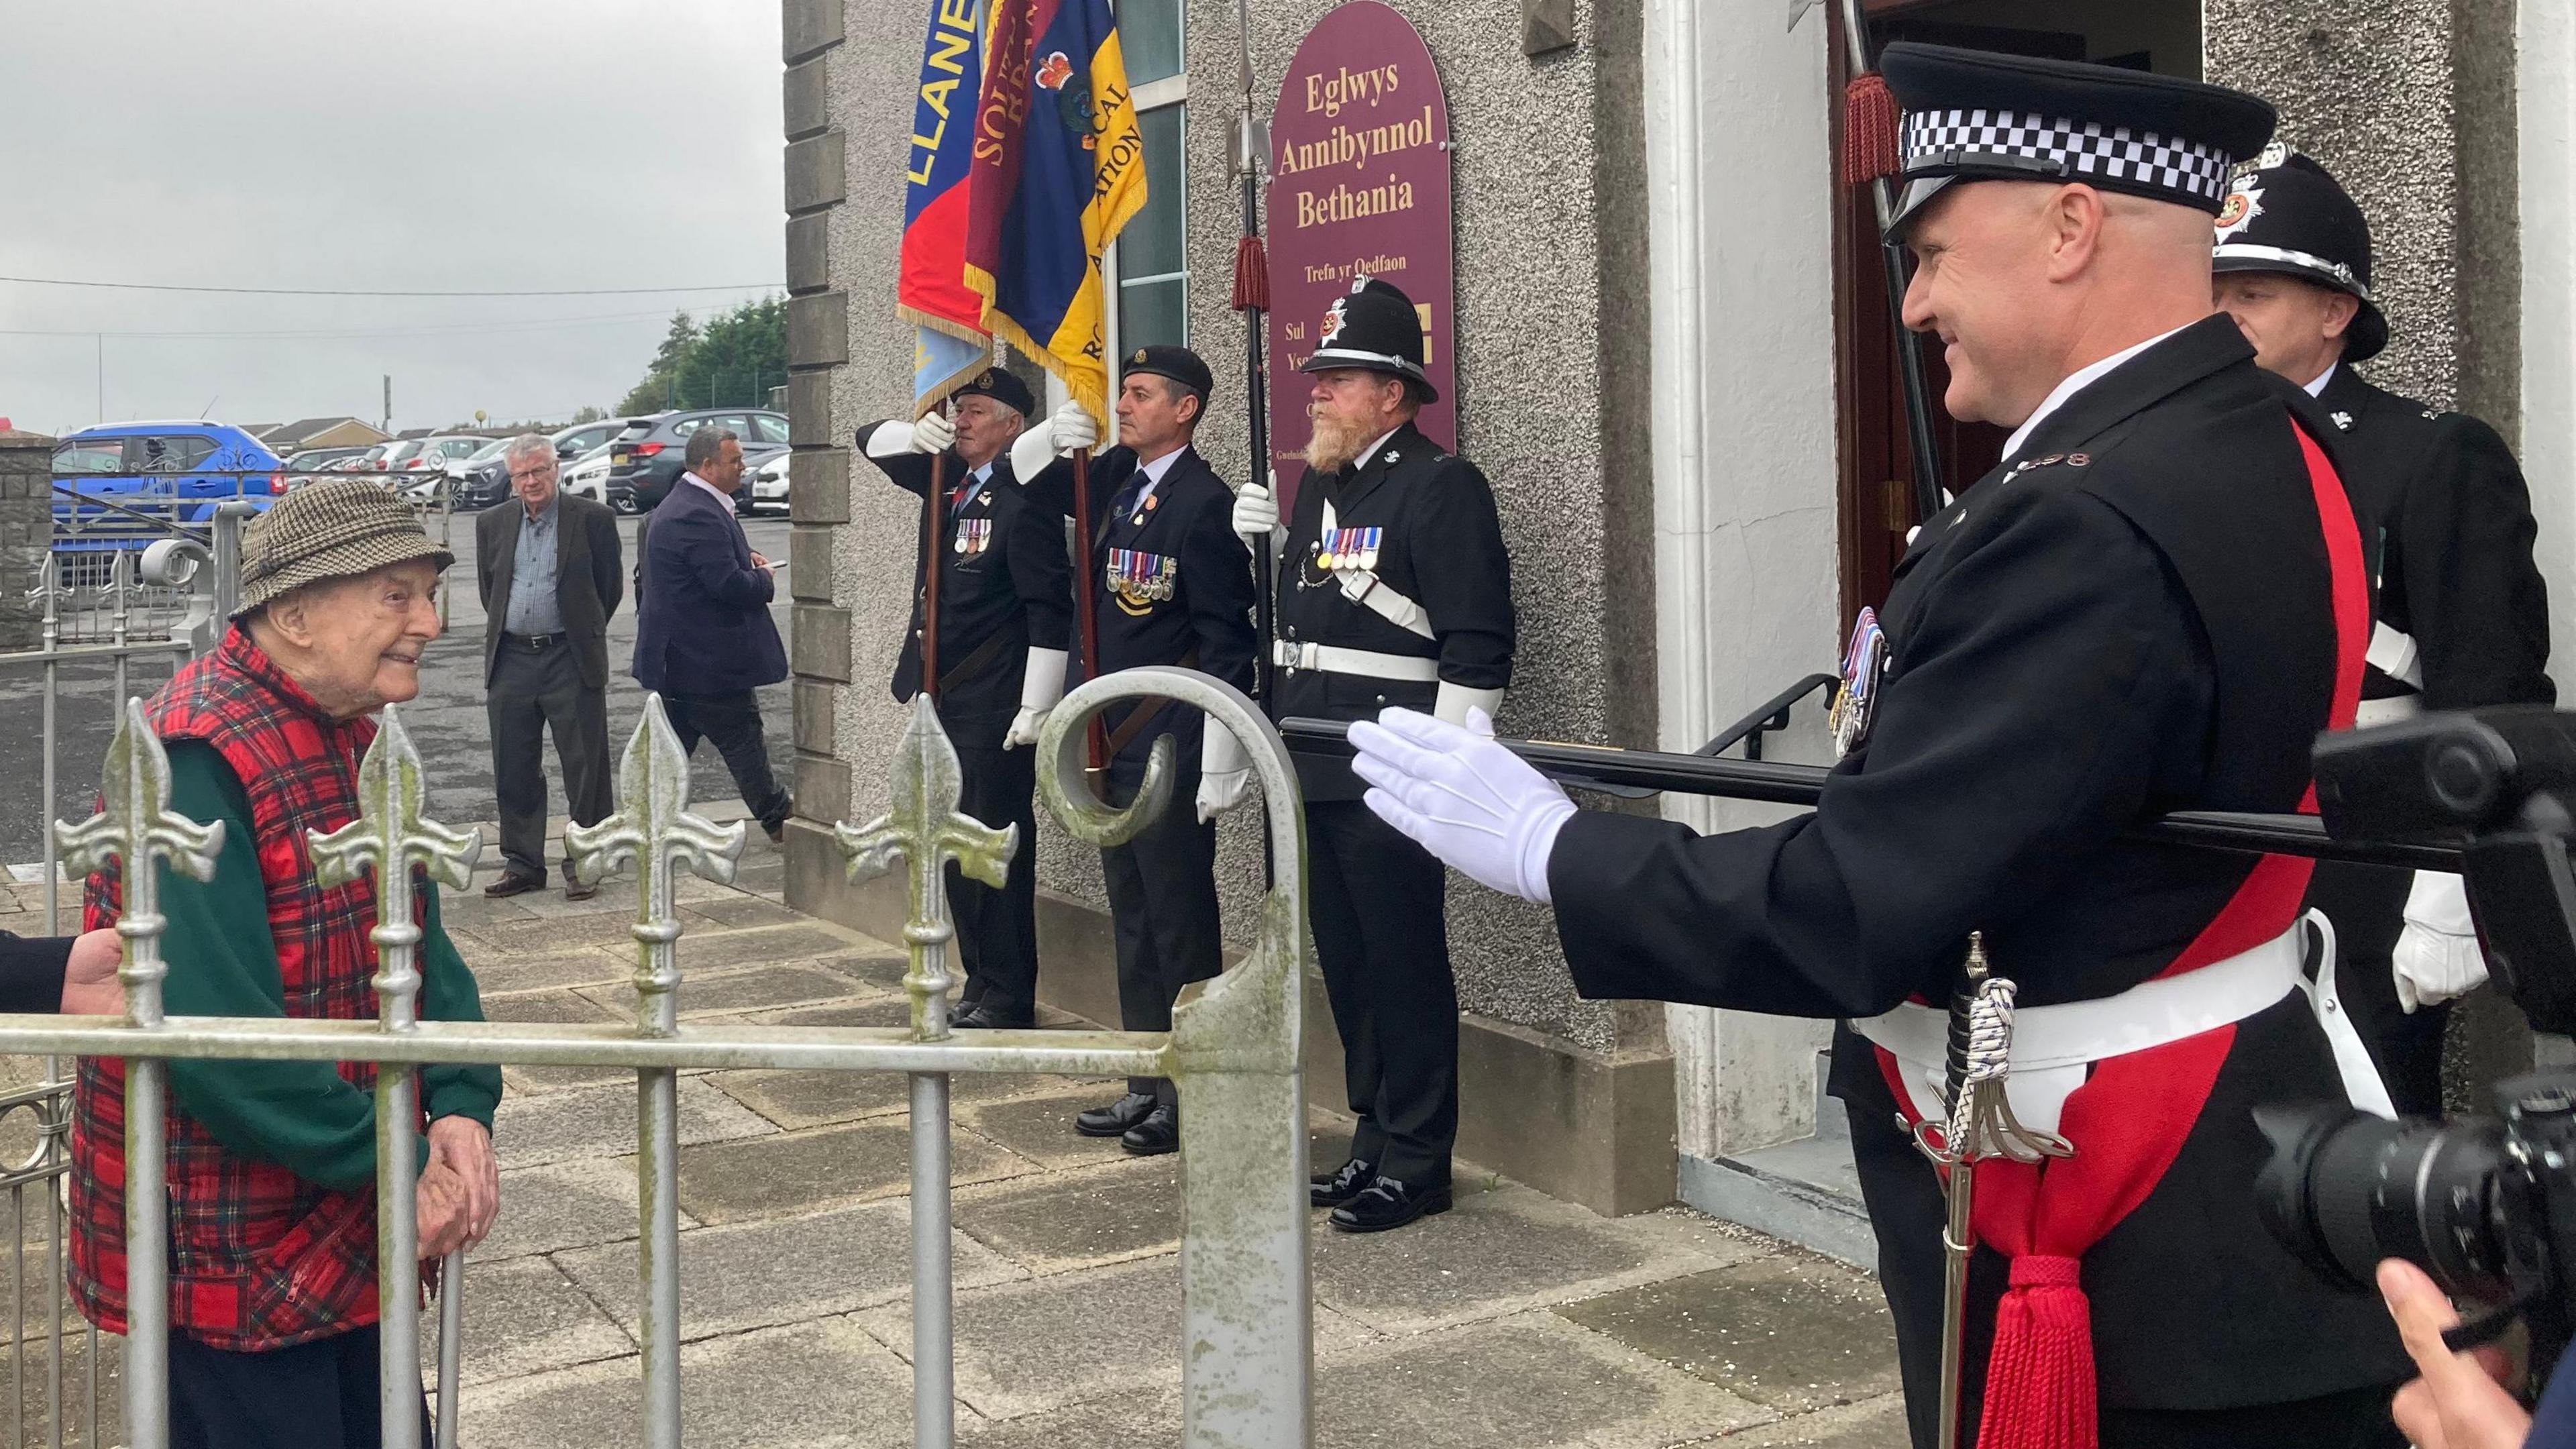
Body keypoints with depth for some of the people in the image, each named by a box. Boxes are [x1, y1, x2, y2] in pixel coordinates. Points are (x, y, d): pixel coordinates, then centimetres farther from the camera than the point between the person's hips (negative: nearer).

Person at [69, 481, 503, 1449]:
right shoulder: (199, 758, -23)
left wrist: (461, 1108, -10)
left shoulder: (355, 737, 7)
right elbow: (211, 1034, -29)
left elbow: (423, 947, 7)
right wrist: (391, 1162, -22)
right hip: (225, 1259, -8)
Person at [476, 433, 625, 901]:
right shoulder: (493, 524, 9)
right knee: (514, 771, 8)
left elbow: (610, 589, 4)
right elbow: (488, 588, 19)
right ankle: (522, 864, 18)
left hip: (571, 661, -4)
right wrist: (506, 632, 15)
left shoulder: (593, 520, -3)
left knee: (585, 769, 0)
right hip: (511, 660, 4)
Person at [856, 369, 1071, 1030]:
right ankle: (979, 984, 24)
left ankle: (1008, 1000, 6)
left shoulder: (1023, 501, -14)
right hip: (941, 701, 9)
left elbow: (1049, 611, -18)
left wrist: (1036, 709, -19)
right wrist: (915, 434, -2)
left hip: (994, 710, -9)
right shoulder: (948, 480, 10)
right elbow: (873, 440, 21)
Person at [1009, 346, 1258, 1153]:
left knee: (1181, 922, -1)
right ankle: (1148, 1086, 24)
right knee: (1132, 918, 14)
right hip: (1113, 741, 9)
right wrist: (1051, 436, 3)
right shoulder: (1117, 478, 9)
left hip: (1170, 746, -9)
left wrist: (1221, 763, -19)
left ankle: (1194, 1097, 8)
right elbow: (1026, 481, 26)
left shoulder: (1205, 503, -14)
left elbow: (1226, 641, -16)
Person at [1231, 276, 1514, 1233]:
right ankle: (1374, 1140, 27)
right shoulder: (1318, 486, 17)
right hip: (1316, 774, 9)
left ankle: (1416, 1163, 9)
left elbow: (1477, 646, -15)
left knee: (1404, 969, -1)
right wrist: (1257, 544, 11)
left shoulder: (1441, 486, -9)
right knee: (1347, 964, 15)